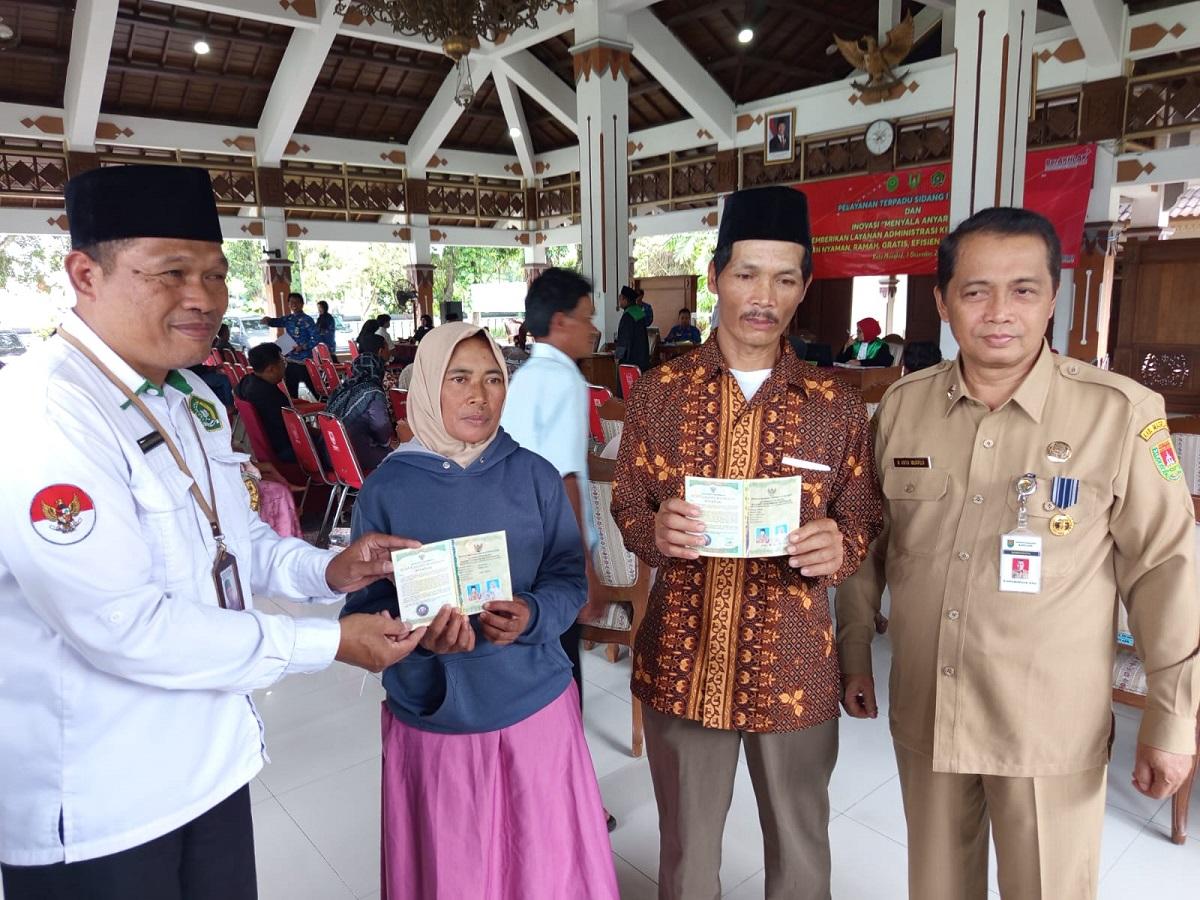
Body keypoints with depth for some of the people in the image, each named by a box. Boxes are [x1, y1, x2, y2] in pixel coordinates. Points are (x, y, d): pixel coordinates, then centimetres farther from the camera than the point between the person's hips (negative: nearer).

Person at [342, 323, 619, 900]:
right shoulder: (385, 489, -6)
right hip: (430, 720, 0)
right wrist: (416, 634, -25)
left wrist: (531, 615, -21)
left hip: (535, 707, 1)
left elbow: (570, 578, -1)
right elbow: (364, 605, -5)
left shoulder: (534, 475, -4)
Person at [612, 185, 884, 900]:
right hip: (680, 663, 0)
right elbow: (626, 507, 1)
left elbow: (865, 522, 1)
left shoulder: (837, 404, -4)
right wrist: (657, 531, -21)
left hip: (794, 668, 0)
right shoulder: (659, 391, -3)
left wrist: (837, 547, -21)